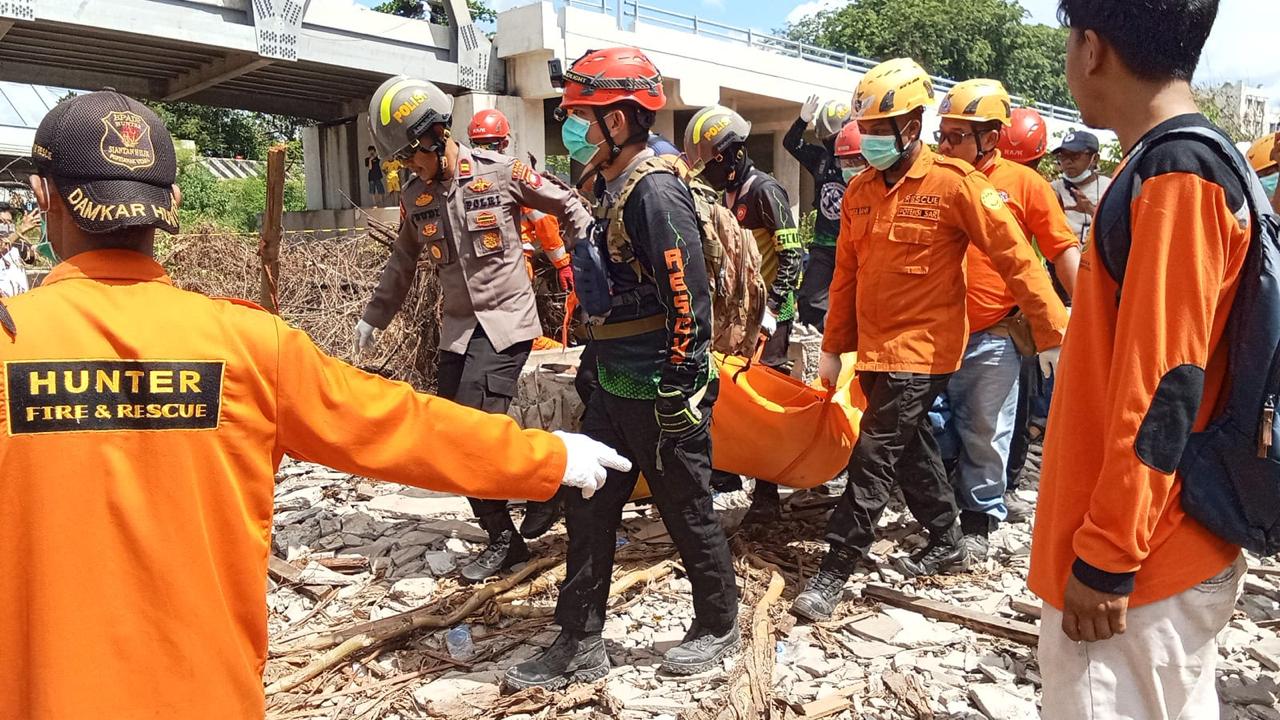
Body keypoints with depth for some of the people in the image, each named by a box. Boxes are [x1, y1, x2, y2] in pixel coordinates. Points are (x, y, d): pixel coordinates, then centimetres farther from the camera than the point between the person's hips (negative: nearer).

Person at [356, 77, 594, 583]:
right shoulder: (414, 199, 5)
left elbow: (568, 208, 1)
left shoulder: (501, 173, -10)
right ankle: (502, 537, 17)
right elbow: (402, 265, 19)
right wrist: (373, 318, 22)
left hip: (507, 319, -6)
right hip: (456, 328, 6)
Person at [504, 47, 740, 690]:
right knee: (587, 511, 12)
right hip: (613, 390, 9)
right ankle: (579, 646, 25)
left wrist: (679, 398, -20)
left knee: (688, 513, 9)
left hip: (659, 396, -9)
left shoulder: (655, 190, -19)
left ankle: (718, 626, 31)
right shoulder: (610, 186, 11)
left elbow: (689, 300, -22)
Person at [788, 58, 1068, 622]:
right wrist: (833, 348, 12)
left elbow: (1016, 258, -12)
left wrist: (1055, 336, -13)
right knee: (910, 450, 18)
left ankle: (835, 570, 1)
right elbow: (846, 275, 12)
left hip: (922, 348, -7)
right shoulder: (860, 191, 7)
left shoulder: (953, 184, -12)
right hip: (874, 348, 7)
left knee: (872, 458, -8)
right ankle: (945, 543, 37)